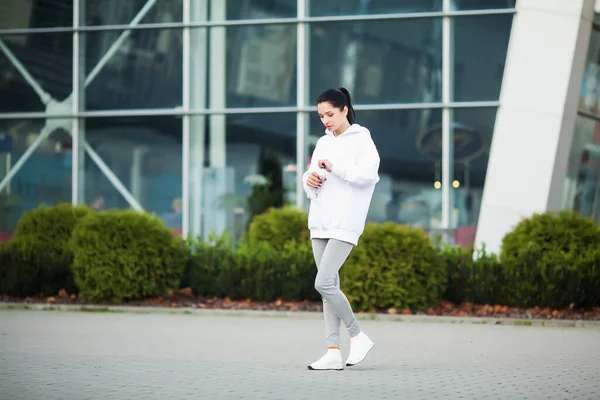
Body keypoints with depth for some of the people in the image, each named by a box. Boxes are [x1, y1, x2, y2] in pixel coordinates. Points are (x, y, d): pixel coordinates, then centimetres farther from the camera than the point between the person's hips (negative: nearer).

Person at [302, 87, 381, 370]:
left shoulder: (361, 139, -2)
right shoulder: (323, 143, 18)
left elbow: (368, 173, -16)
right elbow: (309, 178, 20)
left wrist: (335, 168, -17)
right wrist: (309, 180, -2)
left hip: (345, 223, -7)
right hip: (319, 223, 7)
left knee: (323, 283, -16)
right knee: (329, 285, 5)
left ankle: (358, 336, 0)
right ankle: (333, 352, 6)